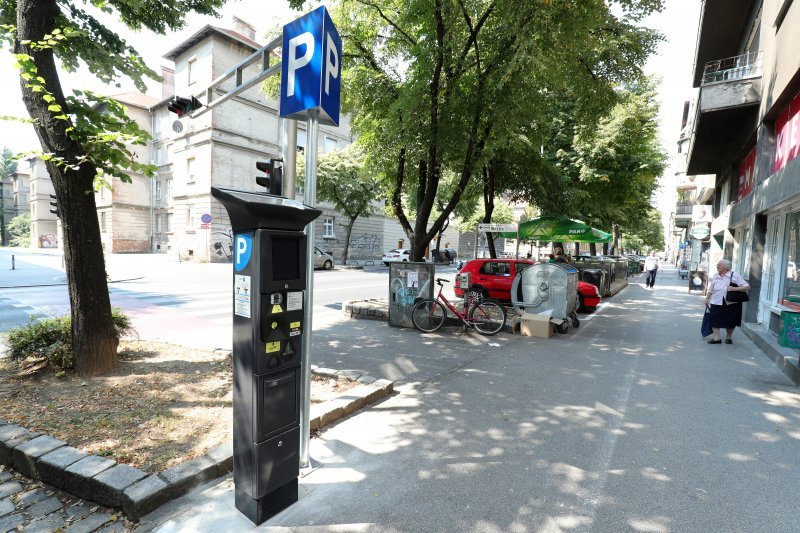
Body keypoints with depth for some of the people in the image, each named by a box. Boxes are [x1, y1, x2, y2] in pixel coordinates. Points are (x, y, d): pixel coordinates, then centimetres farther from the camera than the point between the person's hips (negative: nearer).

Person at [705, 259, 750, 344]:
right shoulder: (715, 276, 9)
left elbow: (747, 286, -9)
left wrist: (734, 288, -23)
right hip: (716, 303, 3)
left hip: (730, 303, -3)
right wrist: (707, 298, 18)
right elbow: (710, 290, 18)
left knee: (730, 322, 9)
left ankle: (729, 337, 28)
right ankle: (716, 338, -2)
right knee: (714, 321, -6)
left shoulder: (734, 275, -5)